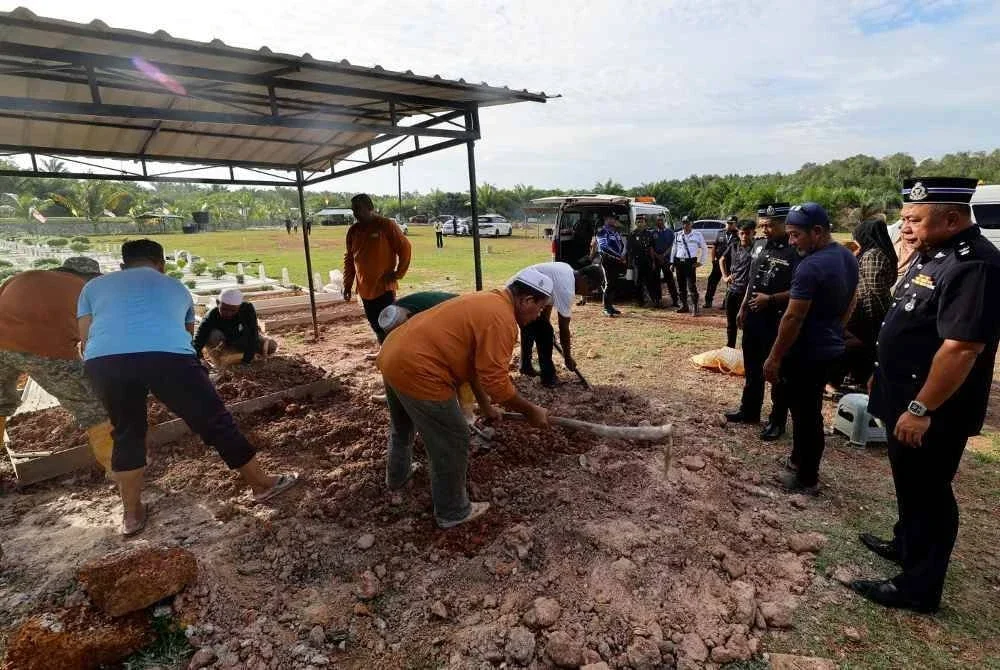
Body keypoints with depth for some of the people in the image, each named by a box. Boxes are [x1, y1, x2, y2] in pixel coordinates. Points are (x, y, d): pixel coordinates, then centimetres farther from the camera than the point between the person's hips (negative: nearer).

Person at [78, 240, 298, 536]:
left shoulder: (95, 286, 32)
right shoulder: (176, 287, 34)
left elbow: (85, 341, 23)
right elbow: (187, 332, 42)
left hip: (104, 360, 2)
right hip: (168, 356, -1)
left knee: (127, 434, 24)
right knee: (215, 421, 12)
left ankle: (132, 514, 36)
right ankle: (262, 484, 26)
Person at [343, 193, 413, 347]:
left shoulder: (386, 225, -8)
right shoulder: (353, 230, 8)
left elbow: (405, 248, -5)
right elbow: (349, 259, 14)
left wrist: (398, 274, -8)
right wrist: (347, 284, 10)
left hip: (384, 287, -6)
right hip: (365, 289, 6)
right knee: (375, 325, 12)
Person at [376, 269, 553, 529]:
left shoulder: (487, 302, 15)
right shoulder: (501, 318, -16)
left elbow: (474, 362, 22)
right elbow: (495, 381, -19)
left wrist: (485, 405, 28)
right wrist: (531, 411, -5)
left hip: (392, 356, 11)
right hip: (417, 372, -10)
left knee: (401, 426, 33)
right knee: (452, 443, 7)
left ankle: (397, 477, 58)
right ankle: (452, 512, 25)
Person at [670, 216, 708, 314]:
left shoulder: (697, 234, 0)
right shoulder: (678, 235, 9)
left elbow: (704, 249, 6)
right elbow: (674, 249, 15)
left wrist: (700, 261, 0)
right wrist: (672, 262, 11)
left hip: (690, 262, -4)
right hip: (679, 262, 4)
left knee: (691, 285, -10)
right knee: (681, 286, 9)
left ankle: (696, 307, -3)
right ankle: (684, 306, 19)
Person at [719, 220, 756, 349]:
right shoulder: (733, 247, 8)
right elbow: (722, 260, 24)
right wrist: (725, 276, 16)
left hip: (747, 291, -5)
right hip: (731, 290, 5)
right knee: (731, 322, 16)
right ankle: (729, 348, 31)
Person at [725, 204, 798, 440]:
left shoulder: (795, 252, -14)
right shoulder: (759, 245, 9)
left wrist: (770, 299, -24)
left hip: (777, 320, -7)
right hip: (753, 316, 8)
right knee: (751, 367, 18)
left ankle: (777, 421, 18)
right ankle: (749, 410, 33)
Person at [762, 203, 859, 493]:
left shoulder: (811, 266, -25)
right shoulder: (848, 257, 6)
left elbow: (793, 319, -24)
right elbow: (850, 302, 18)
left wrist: (774, 358, -17)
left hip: (807, 353, -9)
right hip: (831, 347, 9)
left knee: (805, 413, 4)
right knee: (809, 410, 21)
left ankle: (806, 478, 18)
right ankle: (800, 461, 36)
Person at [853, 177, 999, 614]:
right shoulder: (933, 255, 8)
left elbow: (962, 347, -28)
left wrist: (921, 409, -25)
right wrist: (894, 389, 22)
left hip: (931, 413, -9)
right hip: (907, 400, 9)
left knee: (927, 494, 5)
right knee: (910, 484, 24)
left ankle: (918, 588, 20)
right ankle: (906, 545, 43)